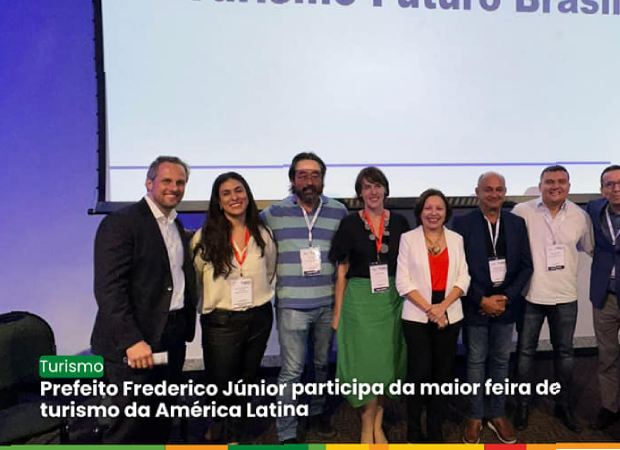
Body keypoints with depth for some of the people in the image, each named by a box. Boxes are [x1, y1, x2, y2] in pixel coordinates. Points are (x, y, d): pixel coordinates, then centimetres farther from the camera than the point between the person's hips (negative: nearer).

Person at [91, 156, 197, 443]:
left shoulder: (176, 225, 13)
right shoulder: (120, 223, -12)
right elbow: (108, 289, -19)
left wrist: (186, 324, 9)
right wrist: (132, 341, -23)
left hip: (173, 337, 8)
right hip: (136, 343, -7)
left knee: (161, 422, 19)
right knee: (131, 425, 3)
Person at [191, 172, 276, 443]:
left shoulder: (263, 235, 0)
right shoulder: (205, 237, -11)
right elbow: (194, 280, -1)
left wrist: (260, 299, 9)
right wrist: (209, 305, 2)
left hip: (259, 319, 3)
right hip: (220, 323, -3)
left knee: (246, 382, 17)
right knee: (220, 385, 7)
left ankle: (233, 435, 42)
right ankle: (216, 424, 43)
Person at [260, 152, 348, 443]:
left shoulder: (339, 211, 1)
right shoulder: (273, 213, -3)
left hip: (327, 304, 3)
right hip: (291, 306, -2)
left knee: (322, 363, 18)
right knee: (291, 371, 0)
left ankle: (317, 412, 41)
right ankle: (287, 434, 16)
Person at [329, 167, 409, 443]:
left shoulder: (399, 223, 3)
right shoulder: (349, 224, -3)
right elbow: (342, 270, -1)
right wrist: (338, 311, -3)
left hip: (392, 299, 2)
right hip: (360, 299, -2)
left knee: (387, 360, 9)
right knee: (366, 361, 3)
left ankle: (377, 425, 28)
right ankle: (368, 427, 23)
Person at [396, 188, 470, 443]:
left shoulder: (456, 239, 8)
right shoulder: (408, 239, -1)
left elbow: (463, 278, 2)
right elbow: (403, 282, -6)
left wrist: (443, 306, -11)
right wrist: (429, 309, -11)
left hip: (449, 315, 3)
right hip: (417, 316, -3)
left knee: (442, 373, 8)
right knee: (419, 373, -3)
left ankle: (435, 429, 25)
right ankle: (413, 430, 18)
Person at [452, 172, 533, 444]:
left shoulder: (517, 223, 5)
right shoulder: (462, 223, -5)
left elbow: (526, 265, 3)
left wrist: (506, 298, -7)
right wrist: (482, 300, -12)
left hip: (506, 304, 3)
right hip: (475, 305, -3)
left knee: (501, 360, 13)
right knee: (476, 361, 8)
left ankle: (497, 415, 29)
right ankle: (475, 417, 23)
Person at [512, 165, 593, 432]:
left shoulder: (580, 215, 2)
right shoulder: (522, 212, -9)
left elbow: (592, 248, 16)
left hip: (565, 297, 3)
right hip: (530, 296, -2)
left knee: (564, 352, 15)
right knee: (525, 351, 9)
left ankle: (563, 405, 34)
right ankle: (523, 405, 25)